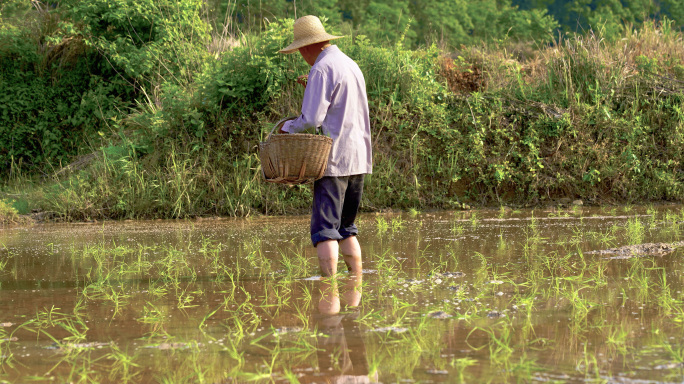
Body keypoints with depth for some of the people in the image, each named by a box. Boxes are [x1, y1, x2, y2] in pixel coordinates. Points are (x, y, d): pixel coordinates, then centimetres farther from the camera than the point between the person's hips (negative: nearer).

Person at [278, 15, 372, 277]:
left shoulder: (321, 70, -11)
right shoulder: (351, 65, 17)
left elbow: (312, 119, -18)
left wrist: (288, 126, 0)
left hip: (334, 160, -8)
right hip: (360, 157, 9)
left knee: (325, 230, -8)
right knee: (346, 228, 16)